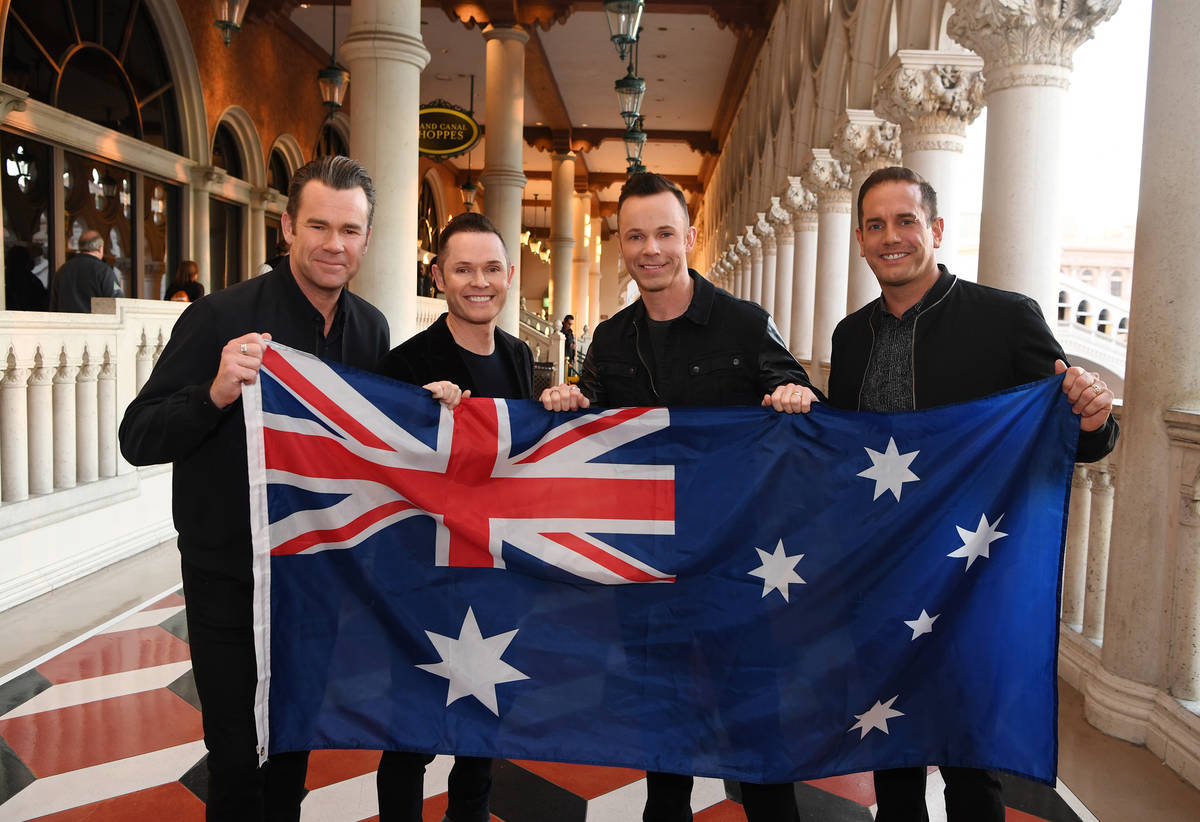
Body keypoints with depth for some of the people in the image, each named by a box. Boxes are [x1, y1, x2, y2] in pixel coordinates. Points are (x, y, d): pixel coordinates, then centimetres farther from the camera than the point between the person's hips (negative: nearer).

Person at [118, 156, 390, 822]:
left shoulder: (370, 329, -1)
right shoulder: (221, 318, -17)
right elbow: (138, 440, -18)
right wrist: (215, 393, -34)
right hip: (229, 577, -5)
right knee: (239, 755, 5)